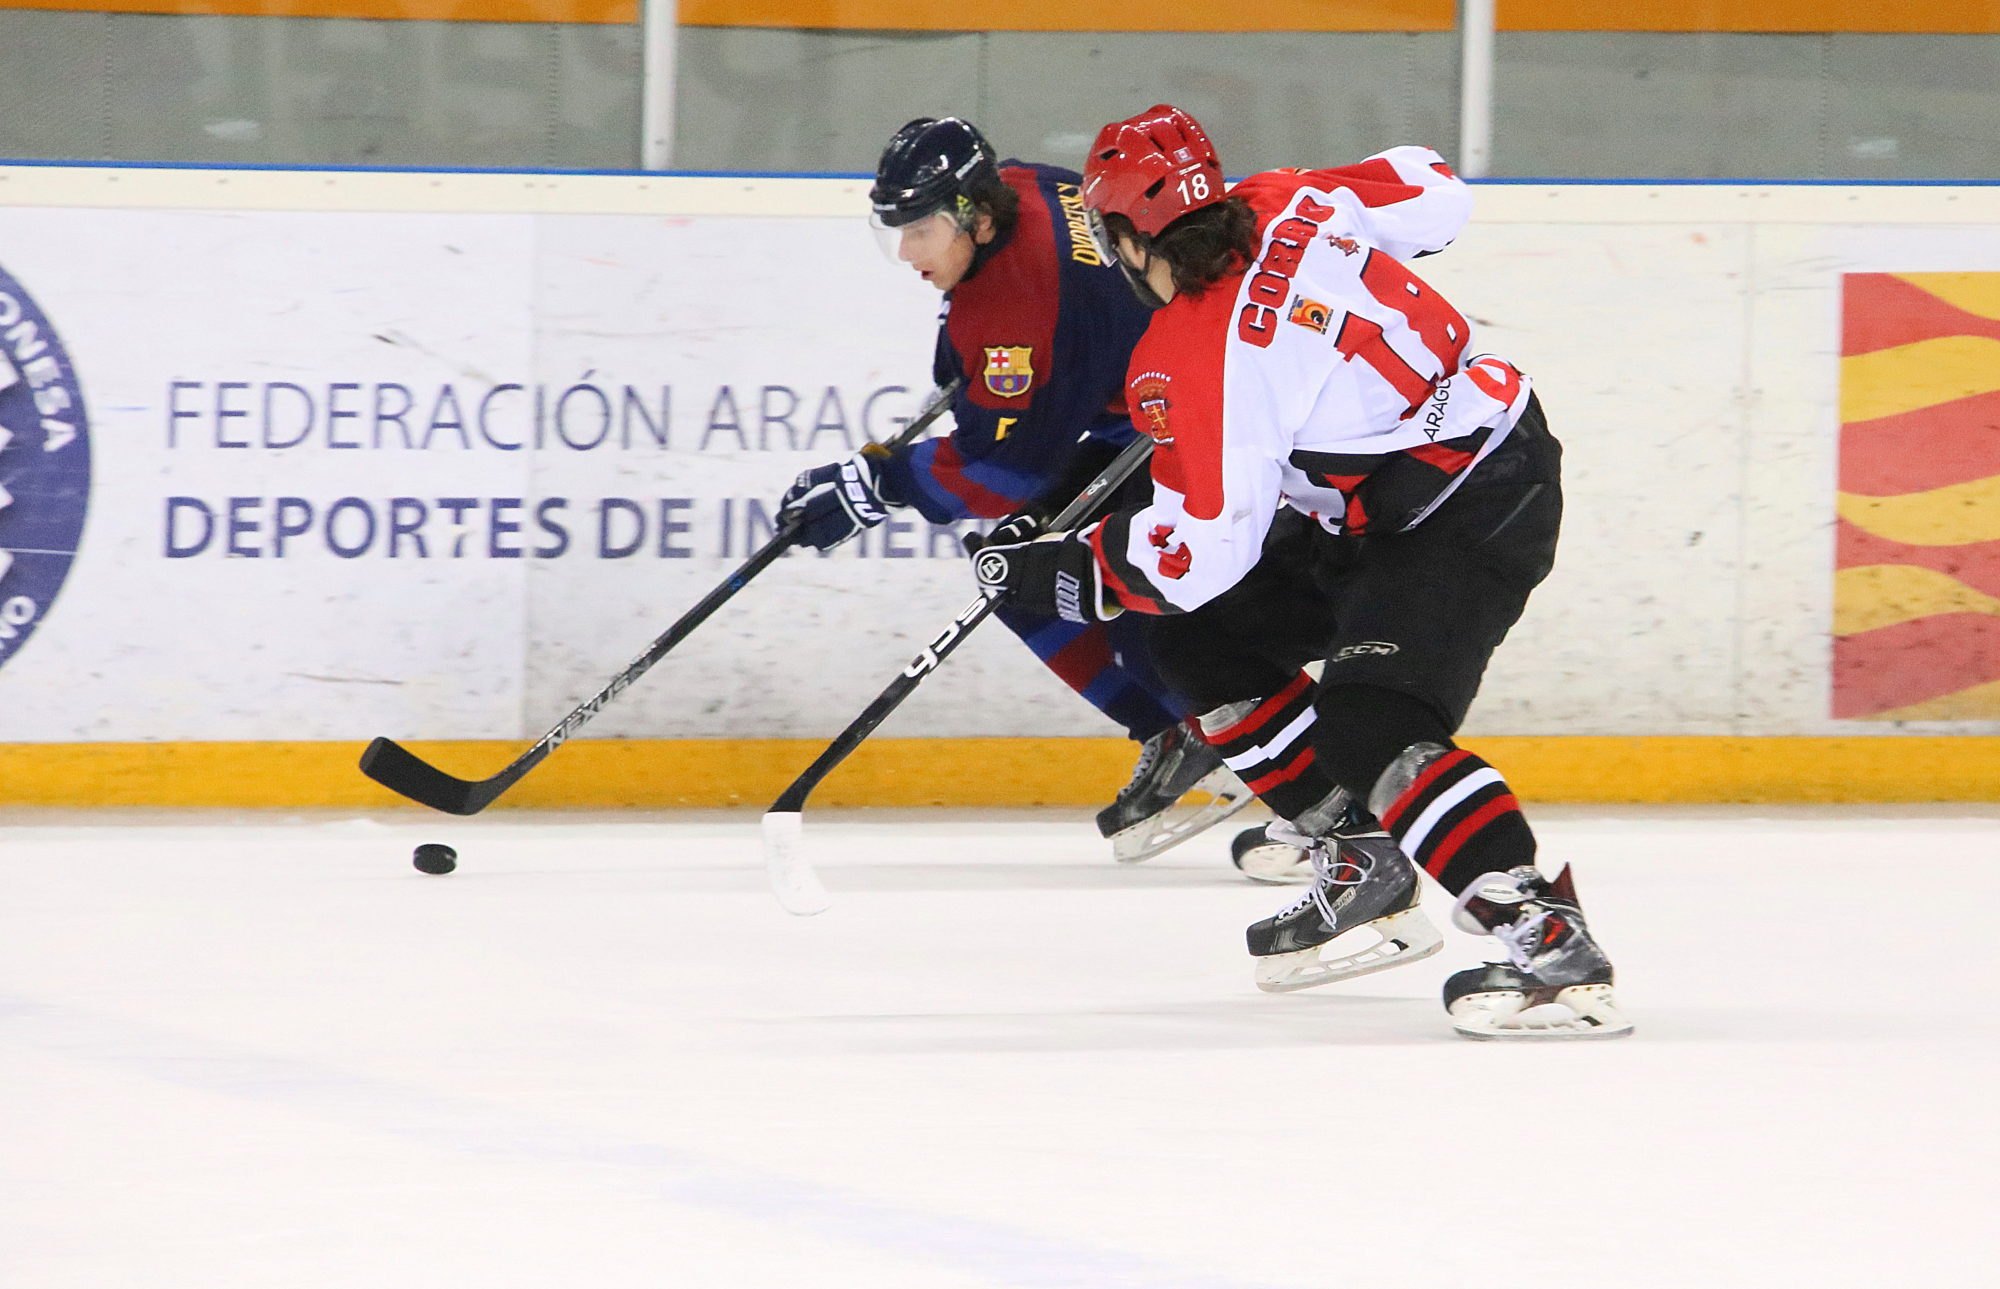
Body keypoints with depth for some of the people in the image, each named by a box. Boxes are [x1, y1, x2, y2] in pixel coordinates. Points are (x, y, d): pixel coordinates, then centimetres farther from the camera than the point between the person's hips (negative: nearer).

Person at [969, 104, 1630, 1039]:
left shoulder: (1185, 363, -22)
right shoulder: (1293, 207, -2)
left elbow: (1197, 555, -20)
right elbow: (1437, 192, 13)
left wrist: (1060, 571, -7)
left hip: (1477, 509, -10)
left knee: (1368, 727, -25)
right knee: (1200, 640, 14)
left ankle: (1546, 938, -31)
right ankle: (1358, 870, 17)